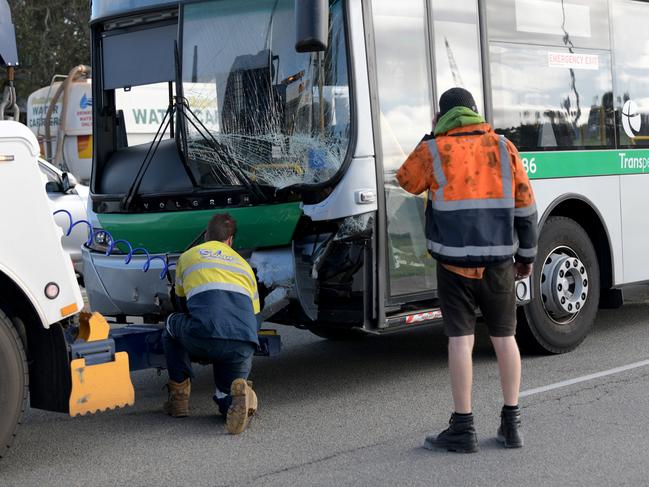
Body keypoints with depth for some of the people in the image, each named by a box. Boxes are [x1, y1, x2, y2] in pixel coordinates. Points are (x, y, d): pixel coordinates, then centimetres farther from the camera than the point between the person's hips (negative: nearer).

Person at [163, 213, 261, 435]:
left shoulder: (188, 256, 25)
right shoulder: (244, 265, 29)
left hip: (204, 338, -2)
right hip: (244, 344, 2)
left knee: (173, 324, 32)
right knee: (226, 398, 24)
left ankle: (179, 396, 23)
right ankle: (239, 393, -13)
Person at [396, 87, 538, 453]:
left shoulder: (433, 151, -3)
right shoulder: (503, 147, 4)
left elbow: (407, 181, 15)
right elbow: (526, 207, 6)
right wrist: (527, 254, 16)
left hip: (455, 262, -2)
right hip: (499, 261, 2)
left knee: (461, 339, 0)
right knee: (504, 337, 11)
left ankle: (464, 428, 2)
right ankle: (512, 424, 16)